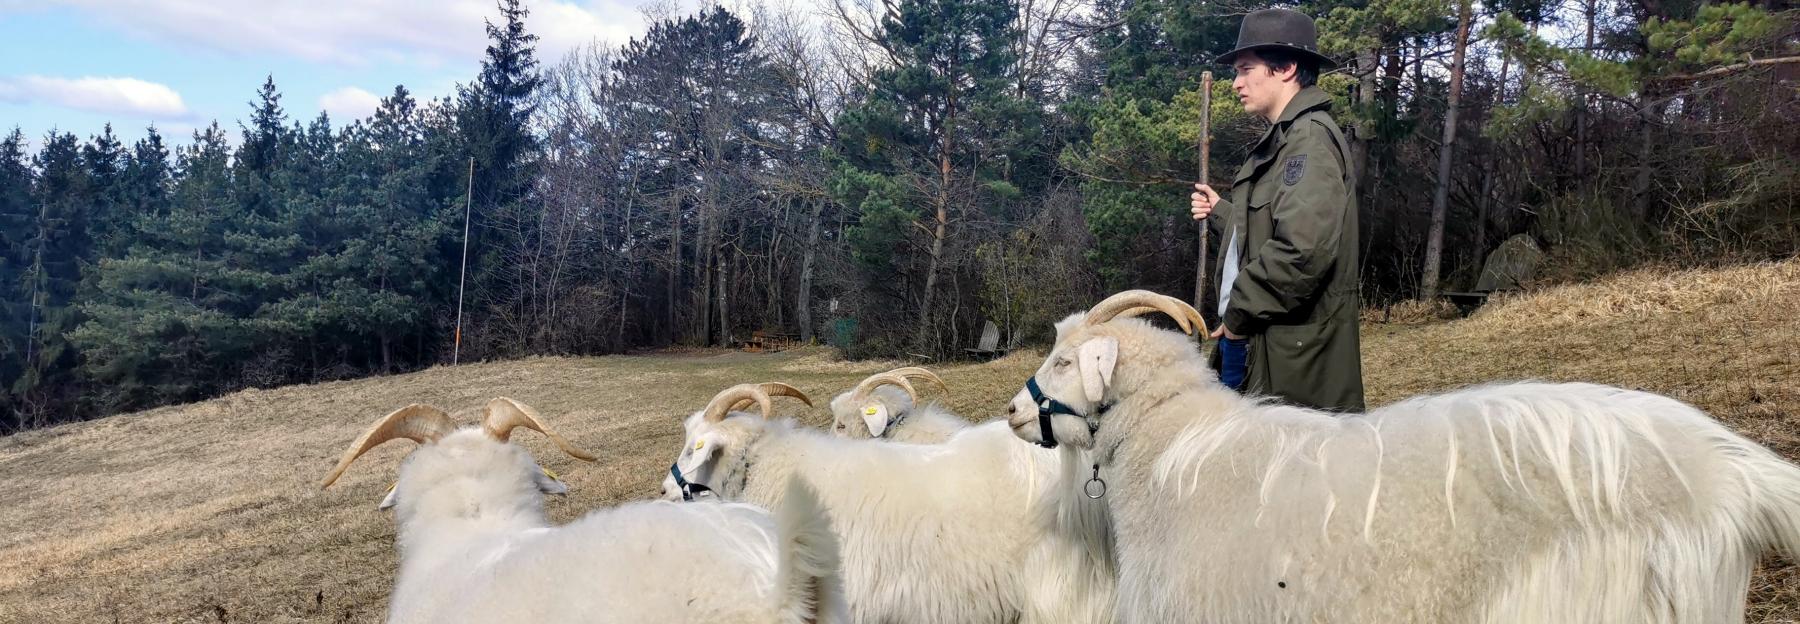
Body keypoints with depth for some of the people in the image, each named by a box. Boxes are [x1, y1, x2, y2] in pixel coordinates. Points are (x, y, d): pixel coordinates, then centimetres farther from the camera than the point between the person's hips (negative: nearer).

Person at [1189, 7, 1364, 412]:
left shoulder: (1310, 138, -13)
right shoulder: (1281, 140, 18)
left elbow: (1303, 249, -25)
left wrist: (1239, 313, -16)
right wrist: (1219, 212, 12)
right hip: (1252, 342, 10)